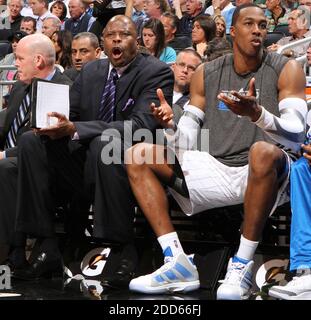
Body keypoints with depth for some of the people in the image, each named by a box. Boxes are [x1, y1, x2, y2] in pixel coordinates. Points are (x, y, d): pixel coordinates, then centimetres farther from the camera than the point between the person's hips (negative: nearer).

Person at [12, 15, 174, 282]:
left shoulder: (157, 72, -7)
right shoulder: (91, 71, 13)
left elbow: (141, 125, -21)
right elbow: (70, 113, 14)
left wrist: (74, 129, -29)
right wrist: (53, 122, -14)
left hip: (129, 166, -6)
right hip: (85, 165, 6)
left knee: (104, 143, -36)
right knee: (31, 142, -11)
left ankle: (125, 251, -28)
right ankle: (47, 249, -13)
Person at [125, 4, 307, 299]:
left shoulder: (286, 70, -2)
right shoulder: (206, 74, 9)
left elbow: (295, 136, -14)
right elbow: (185, 144, 7)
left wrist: (257, 113, -33)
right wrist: (170, 125, -17)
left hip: (268, 174, -5)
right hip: (217, 169, 5)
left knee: (262, 151, -40)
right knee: (138, 156, -7)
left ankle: (242, 265, -28)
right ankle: (177, 262, -19)